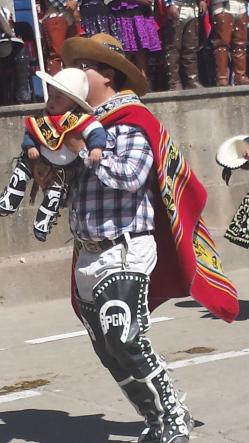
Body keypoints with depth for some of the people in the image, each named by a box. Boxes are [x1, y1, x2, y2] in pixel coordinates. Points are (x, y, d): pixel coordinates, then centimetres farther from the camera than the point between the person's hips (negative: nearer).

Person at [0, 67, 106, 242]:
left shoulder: (79, 119, -29)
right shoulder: (44, 117, -12)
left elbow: (96, 131, -37)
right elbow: (30, 133, -1)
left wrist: (96, 148, -54)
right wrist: (30, 147, -19)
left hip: (62, 168, -4)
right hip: (40, 160, 4)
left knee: (54, 194, -2)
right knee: (21, 170, 5)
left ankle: (43, 224, 13)